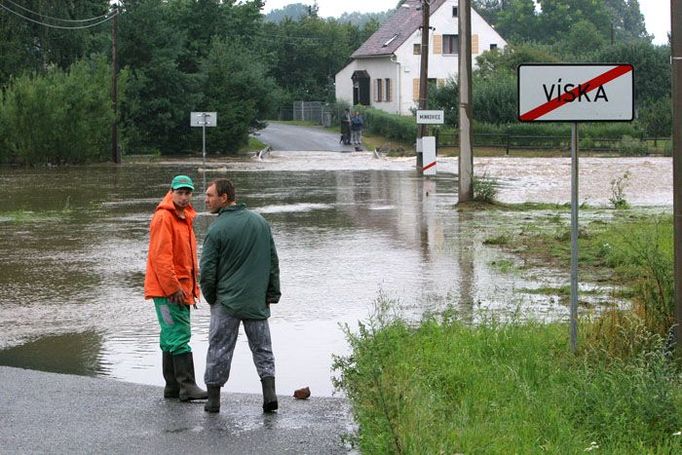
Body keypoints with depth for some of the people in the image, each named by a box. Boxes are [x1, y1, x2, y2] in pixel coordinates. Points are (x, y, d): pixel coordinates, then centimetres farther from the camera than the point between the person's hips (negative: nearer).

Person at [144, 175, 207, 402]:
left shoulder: (184, 217, 18)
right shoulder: (163, 218, -12)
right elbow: (161, 257, -18)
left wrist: (192, 287, 18)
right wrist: (173, 288, -20)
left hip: (181, 290, 9)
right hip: (168, 290, -9)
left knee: (171, 339, 11)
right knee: (179, 336, -12)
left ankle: (173, 387, 15)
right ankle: (187, 385, -15)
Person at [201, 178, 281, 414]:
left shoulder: (217, 230, -12)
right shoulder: (260, 222, 5)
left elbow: (207, 271, -10)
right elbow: (273, 260, 9)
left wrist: (210, 298, 6)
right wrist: (273, 292, 15)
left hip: (226, 302, -4)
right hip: (257, 301, 4)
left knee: (219, 349, 5)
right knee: (262, 349, 10)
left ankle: (213, 398, 9)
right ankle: (269, 394, 0)